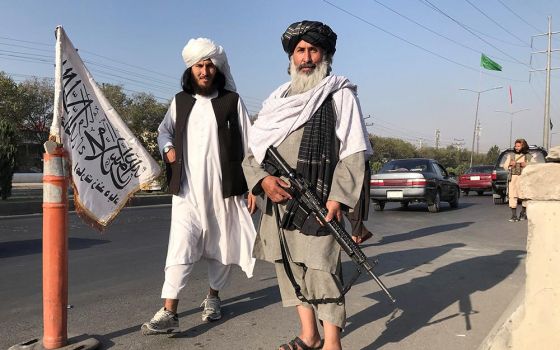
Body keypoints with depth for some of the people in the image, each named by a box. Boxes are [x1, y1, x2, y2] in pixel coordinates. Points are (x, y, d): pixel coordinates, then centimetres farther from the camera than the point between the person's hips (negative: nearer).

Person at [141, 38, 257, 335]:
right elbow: (164, 130, 24)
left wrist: (252, 186, -2)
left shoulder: (231, 101, 1)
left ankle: (213, 297, 31)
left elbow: (247, 144, 1)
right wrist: (168, 148, 1)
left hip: (223, 189, -1)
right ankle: (169, 312, -7)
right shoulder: (180, 100, 9)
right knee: (180, 246, -8)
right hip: (187, 190, 1)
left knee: (221, 247, 10)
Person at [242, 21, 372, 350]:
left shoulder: (340, 94, 2)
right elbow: (252, 152, 14)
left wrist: (338, 198, -17)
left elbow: (353, 152, -6)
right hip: (278, 201, 6)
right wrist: (262, 179, -6)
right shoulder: (277, 99, 17)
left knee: (321, 268, -8)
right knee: (289, 267, 12)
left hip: (318, 202, -6)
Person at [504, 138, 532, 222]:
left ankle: (523, 213, 22)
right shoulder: (511, 155, 12)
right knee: (512, 196, -8)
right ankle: (514, 216, -4)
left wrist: (526, 165, -12)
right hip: (513, 178, 1)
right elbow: (505, 166, 14)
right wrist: (510, 164, -7)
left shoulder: (528, 156, 9)